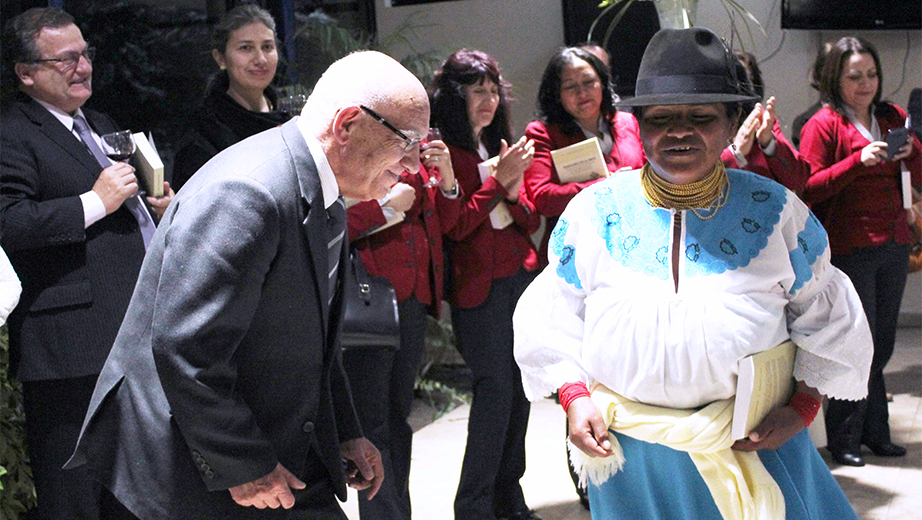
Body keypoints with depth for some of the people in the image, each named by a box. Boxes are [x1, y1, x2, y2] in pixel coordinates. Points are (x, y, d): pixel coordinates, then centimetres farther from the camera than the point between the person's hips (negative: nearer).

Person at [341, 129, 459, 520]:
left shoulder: (416, 153, 14)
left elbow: (438, 223, 19)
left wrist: (446, 180, 3)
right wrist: (388, 206, -17)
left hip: (414, 298, 7)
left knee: (398, 416, 15)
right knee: (372, 422, -4)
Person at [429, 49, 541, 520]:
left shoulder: (499, 146, 17)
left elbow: (531, 221, 15)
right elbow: (454, 225, -14)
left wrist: (514, 192, -5)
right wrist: (498, 180, -15)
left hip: (520, 278, 7)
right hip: (478, 286, -7)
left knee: (520, 387, 7)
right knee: (496, 389, -10)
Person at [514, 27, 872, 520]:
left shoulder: (776, 211, -2)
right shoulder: (594, 212, -2)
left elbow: (826, 316, 6)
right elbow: (553, 315, 6)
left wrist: (802, 406, -3)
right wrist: (575, 396, -6)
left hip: (754, 444, 0)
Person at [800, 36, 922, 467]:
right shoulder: (823, 124, -3)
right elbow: (808, 188, -11)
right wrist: (858, 161, -20)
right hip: (849, 249, -6)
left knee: (882, 344, 10)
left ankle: (875, 433, 20)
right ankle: (843, 438, 6)